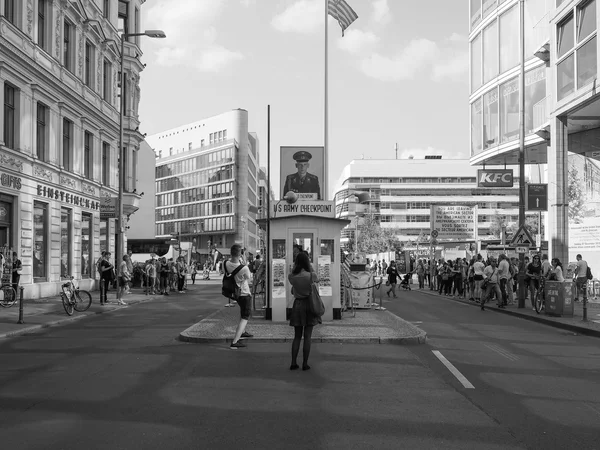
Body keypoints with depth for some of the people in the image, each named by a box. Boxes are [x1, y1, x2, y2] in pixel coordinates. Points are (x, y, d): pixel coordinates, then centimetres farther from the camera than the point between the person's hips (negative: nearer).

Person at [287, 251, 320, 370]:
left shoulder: (291, 277, -7)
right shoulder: (311, 276, -12)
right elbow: (317, 280, 10)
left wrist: (295, 265, 13)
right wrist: (310, 267, 15)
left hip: (297, 305, 2)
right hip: (309, 305, -2)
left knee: (297, 336, 12)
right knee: (307, 336, 4)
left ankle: (293, 363, 9)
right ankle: (305, 364, 5)